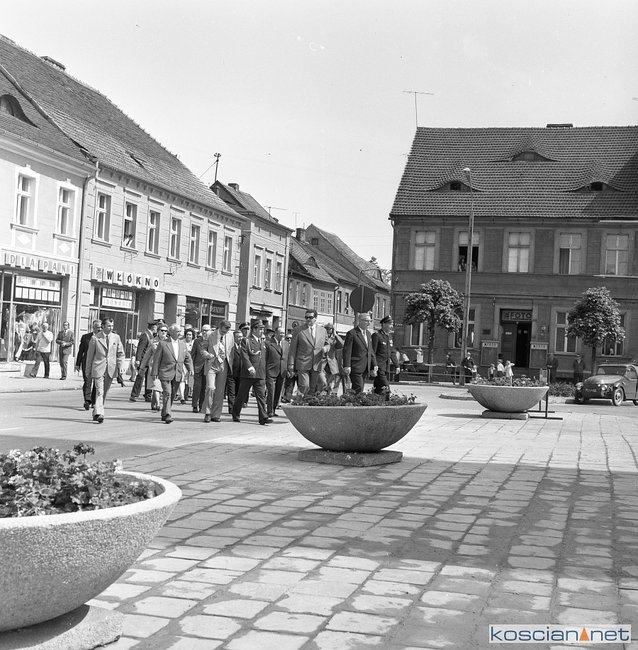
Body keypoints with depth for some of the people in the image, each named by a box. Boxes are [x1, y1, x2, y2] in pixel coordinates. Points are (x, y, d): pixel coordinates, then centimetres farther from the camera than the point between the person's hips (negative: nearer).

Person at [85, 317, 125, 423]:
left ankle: (96, 412, 23)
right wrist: (88, 370, 7)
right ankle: (99, 413, -18)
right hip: (98, 368, -3)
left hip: (111, 369, 3)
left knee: (105, 392, 10)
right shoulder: (95, 338, -1)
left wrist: (120, 366, -4)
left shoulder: (116, 338, 7)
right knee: (99, 391, -13)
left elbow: (120, 353, 10)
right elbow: (90, 355, 5)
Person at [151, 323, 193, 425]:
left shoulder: (182, 343, 12)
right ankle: (167, 415, -14)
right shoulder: (162, 344, -2)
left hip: (177, 374, 5)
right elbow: (156, 359, -1)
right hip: (165, 373, -5)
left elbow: (187, 358, 17)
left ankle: (164, 414, 23)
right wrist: (155, 373, -4)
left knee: (172, 395, 9)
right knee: (167, 394, -13)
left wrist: (190, 369, 2)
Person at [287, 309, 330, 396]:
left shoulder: (322, 331, 11)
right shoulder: (298, 331, 2)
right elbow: (292, 348, 1)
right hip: (303, 364, -3)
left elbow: (327, 344, 22)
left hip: (317, 365, 3)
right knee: (304, 386, -11)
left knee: (313, 388, 5)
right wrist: (291, 364, -4)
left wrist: (326, 348, -3)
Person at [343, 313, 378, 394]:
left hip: (366, 369, 8)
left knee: (360, 390, 8)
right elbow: (347, 351, -12)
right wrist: (347, 366, -19)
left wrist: (374, 366, 13)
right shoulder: (352, 333, -8)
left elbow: (371, 351, 19)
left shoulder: (368, 333, 16)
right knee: (358, 389, -12)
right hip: (355, 368, -8)